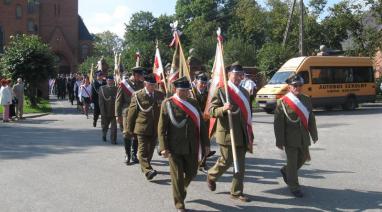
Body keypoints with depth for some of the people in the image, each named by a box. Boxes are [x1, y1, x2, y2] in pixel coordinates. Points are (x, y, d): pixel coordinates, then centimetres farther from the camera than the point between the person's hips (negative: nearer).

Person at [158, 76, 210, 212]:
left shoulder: (193, 103, 8)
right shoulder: (167, 104, -5)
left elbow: (201, 124, 10)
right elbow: (161, 127, -6)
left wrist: (205, 143, 7)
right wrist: (163, 147, -13)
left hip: (192, 147, 4)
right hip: (174, 148, -4)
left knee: (191, 173, 15)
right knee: (177, 176, 2)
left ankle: (181, 189, 46)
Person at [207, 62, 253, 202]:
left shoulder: (244, 92, 14)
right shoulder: (221, 91, -6)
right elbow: (212, 111, -9)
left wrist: (249, 134, 16)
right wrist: (223, 109, -29)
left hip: (242, 134, 6)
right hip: (227, 133, -6)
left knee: (240, 164, 7)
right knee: (226, 161, 2)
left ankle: (236, 192, 17)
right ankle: (211, 176, 32)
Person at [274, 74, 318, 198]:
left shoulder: (306, 100, 7)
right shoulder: (282, 102, -11)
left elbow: (311, 118, 13)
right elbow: (278, 123, -11)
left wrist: (314, 135, 14)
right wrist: (279, 141, -13)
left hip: (304, 138, 6)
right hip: (291, 139, -6)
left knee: (303, 158, 17)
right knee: (292, 161, 2)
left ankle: (286, 171, 43)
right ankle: (294, 187, 18)